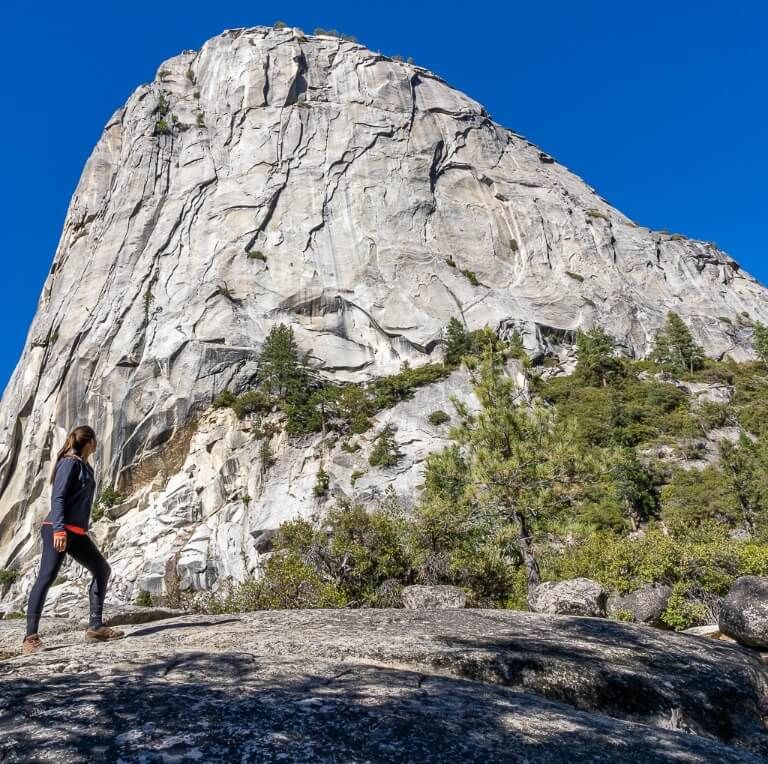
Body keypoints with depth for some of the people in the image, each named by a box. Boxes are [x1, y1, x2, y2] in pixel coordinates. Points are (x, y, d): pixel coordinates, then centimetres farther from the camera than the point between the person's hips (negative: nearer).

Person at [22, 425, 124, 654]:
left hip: (77, 532, 10)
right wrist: (59, 529, -23)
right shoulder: (70, 463, -8)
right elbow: (57, 497, -16)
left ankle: (95, 627, 10)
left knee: (102, 569, 8)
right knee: (46, 578, -9)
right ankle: (31, 636, -5)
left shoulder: (85, 467, 17)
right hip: (58, 530, -10)